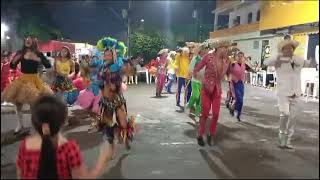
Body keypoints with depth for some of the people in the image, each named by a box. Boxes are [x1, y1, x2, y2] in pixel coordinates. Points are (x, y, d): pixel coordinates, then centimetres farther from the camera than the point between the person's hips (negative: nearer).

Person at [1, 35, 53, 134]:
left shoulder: (38, 54, -3)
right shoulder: (20, 53, 2)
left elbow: (49, 65, -10)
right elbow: (12, 66, 4)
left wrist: (38, 59, -22)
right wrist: (15, 60, -16)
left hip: (34, 80, -3)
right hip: (22, 79, 3)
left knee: (34, 103, 0)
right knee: (18, 101, 8)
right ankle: (20, 124, 25)